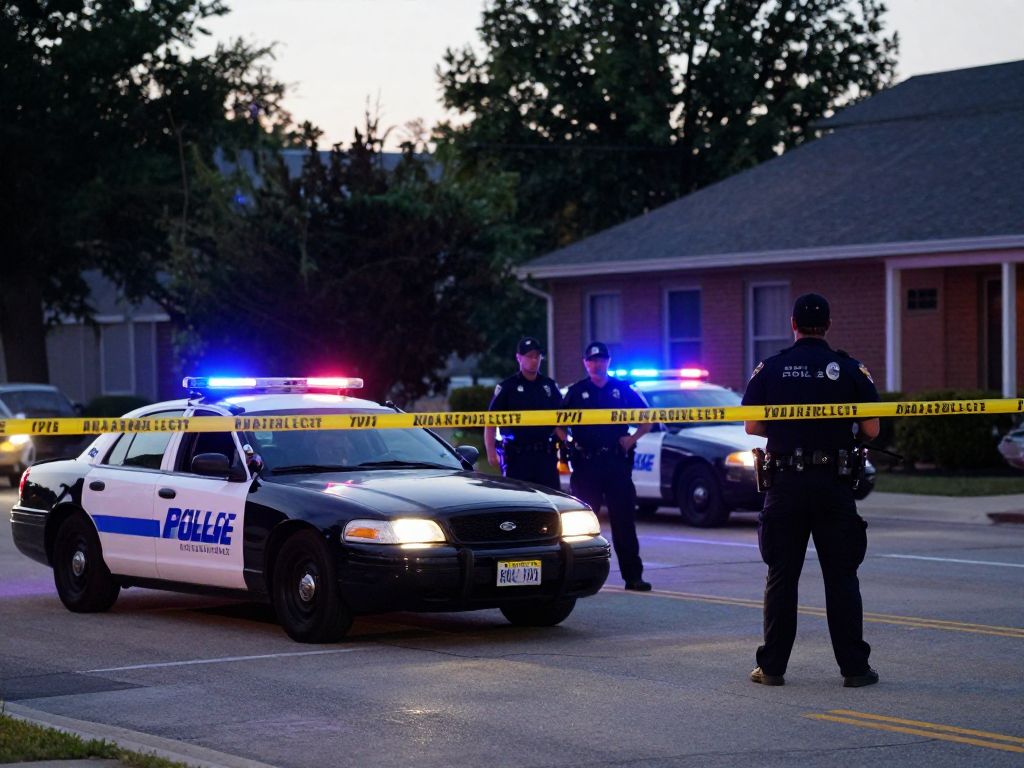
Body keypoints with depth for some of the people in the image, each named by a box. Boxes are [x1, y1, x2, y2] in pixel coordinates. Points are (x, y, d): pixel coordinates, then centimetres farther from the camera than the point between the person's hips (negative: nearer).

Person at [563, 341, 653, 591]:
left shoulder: (623, 390, 9)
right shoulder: (576, 392, 8)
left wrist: (633, 438, 1)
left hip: (617, 462, 0)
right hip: (586, 465, 0)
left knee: (624, 520, 1)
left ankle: (633, 575, 2)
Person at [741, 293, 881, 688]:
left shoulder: (769, 369, 0)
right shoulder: (851, 370, -1)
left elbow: (752, 426, 0)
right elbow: (871, 430, -3)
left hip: (785, 483, 1)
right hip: (834, 485, 0)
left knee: (781, 577, 6)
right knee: (841, 577, 5)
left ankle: (772, 666, 7)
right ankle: (854, 666, 3)